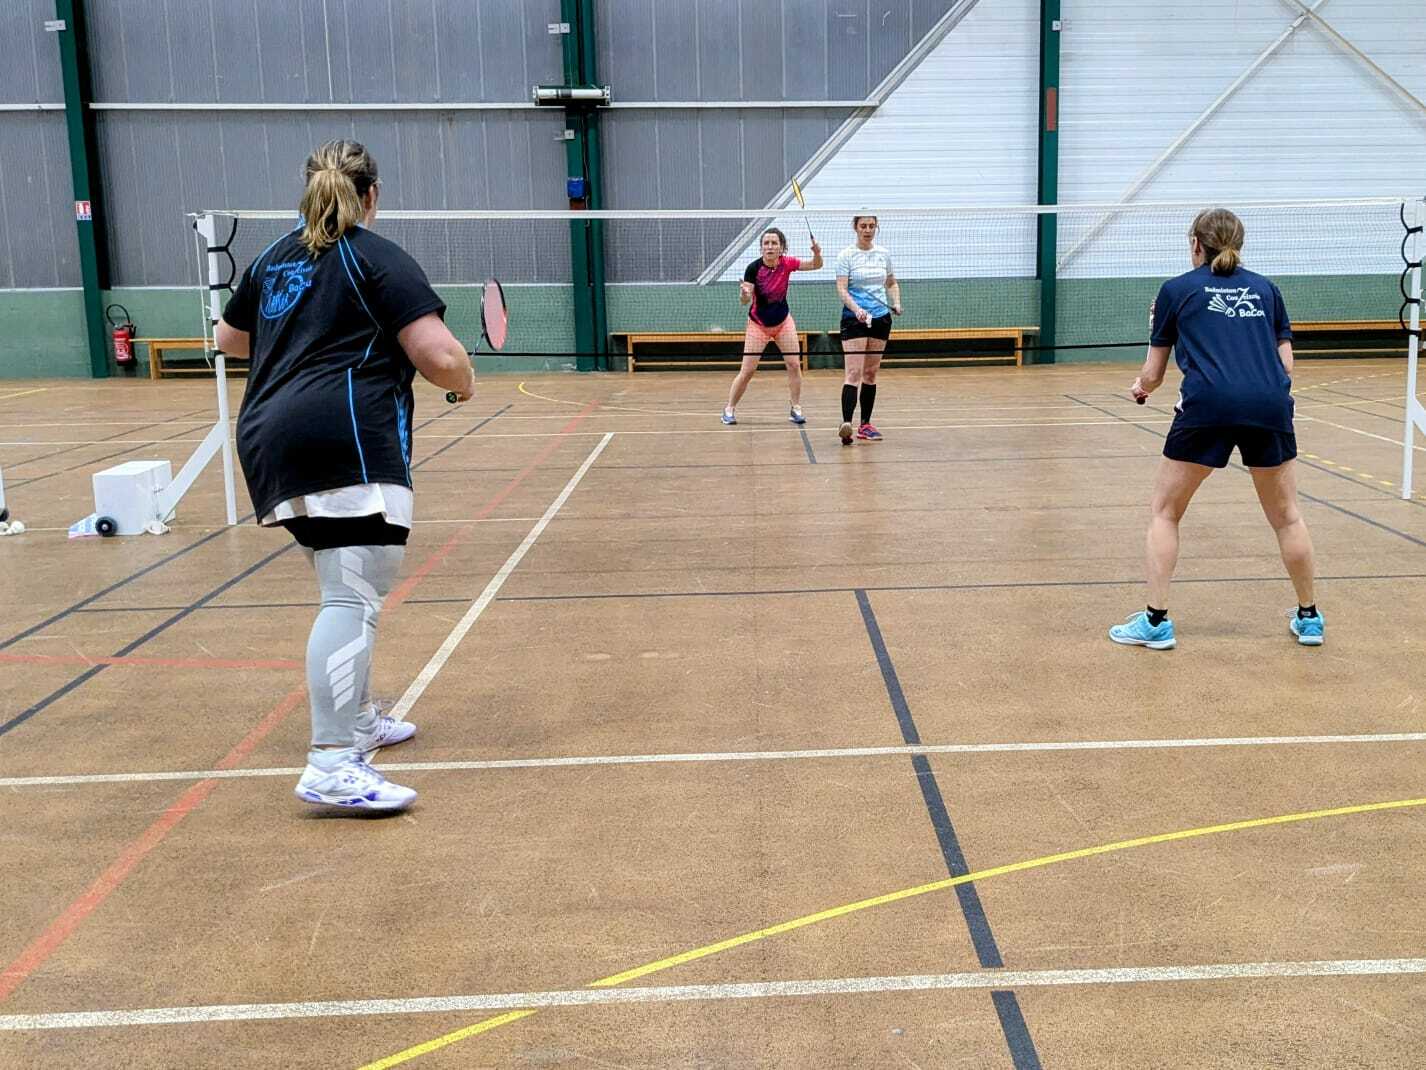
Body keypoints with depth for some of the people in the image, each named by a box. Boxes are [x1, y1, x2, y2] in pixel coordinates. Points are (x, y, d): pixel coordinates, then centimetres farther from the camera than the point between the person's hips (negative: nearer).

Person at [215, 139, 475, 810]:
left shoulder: (273, 259, 22)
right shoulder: (379, 259, 1)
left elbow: (229, 338, 37)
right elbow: (440, 356, -9)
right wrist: (464, 382, 12)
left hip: (270, 440, 8)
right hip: (348, 440, -8)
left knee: (346, 591, 20)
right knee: (354, 598, -13)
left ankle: (357, 721, 30)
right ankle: (332, 765, -20)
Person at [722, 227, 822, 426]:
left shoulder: (787, 263, -14)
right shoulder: (753, 268, -23)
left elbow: (816, 265, -6)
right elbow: (745, 301, -25)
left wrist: (817, 253, -28)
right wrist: (744, 294, -48)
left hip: (783, 322, 3)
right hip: (758, 325, -3)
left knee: (794, 364, -2)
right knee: (747, 370, -4)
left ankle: (796, 409, 11)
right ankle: (729, 409, 10)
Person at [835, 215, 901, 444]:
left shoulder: (884, 254, 9)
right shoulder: (846, 255, -5)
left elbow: (892, 283, 21)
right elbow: (841, 289, -12)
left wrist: (896, 303, 3)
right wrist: (857, 309, -28)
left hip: (880, 318, 5)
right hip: (854, 319, -5)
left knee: (871, 373, 9)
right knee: (854, 372, -16)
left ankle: (865, 425, 15)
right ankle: (846, 423, -24)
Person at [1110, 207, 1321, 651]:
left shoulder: (1177, 289, 14)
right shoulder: (1265, 288, 21)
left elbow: (1153, 374, 17)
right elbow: (1285, 365, 17)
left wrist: (1141, 387, 38)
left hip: (1208, 405, -3)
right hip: (1271, 404, 3)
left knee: (1164, 513, 13)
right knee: (1286, 515, 21)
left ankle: (1156, 621, 9)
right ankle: (1309, 618, 28)